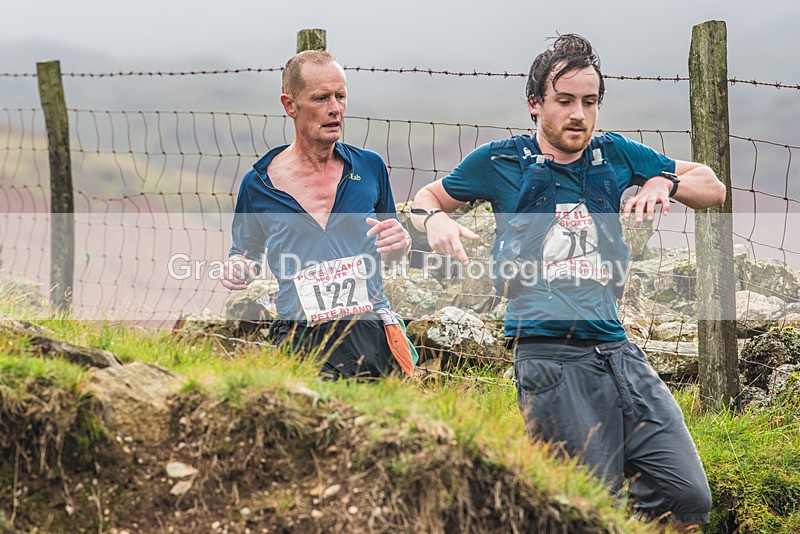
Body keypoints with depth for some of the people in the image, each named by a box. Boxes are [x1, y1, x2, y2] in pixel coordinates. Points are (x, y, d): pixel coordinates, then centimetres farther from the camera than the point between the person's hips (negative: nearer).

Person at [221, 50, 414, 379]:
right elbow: (247, 254, 18)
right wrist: (237, 270, -5)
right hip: (298, 342, -1)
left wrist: (400, 244, -3)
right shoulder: (258, 184, 4)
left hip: (372, 337, 1)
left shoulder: (369, 167, 8)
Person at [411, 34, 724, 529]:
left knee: (690, 498, -6)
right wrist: (435, 219, -2)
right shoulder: (501, 162, 7)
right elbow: (427, 197, 22)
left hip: (617, 349, 4)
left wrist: (664, 182, 1)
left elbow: (714, 188, 22)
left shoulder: (614, 155, 15)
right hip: (549, 355, -4)